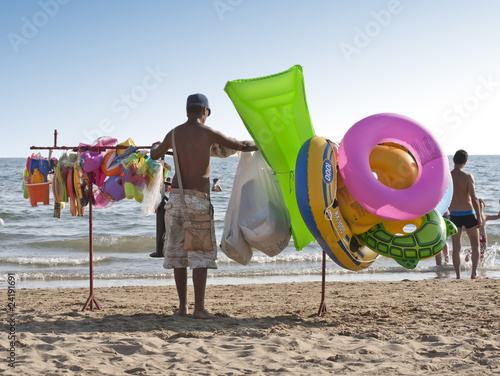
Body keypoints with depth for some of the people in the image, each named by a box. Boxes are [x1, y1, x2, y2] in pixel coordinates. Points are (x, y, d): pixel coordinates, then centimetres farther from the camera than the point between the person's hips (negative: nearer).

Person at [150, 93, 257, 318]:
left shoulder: (174, 134, 8)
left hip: (175, 197, 5)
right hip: (197, 199, -4)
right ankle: (199, 307, -7)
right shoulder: (207, 133, -4)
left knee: (178, 251, 11)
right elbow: (242, 146, 0)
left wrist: (155, 146, 50)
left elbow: (155, 155, 26)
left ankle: (182, 305, 15)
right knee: (201, 252, -1)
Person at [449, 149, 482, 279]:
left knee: (456, 248, 7)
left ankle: (458, 276, 4)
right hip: (469, 214, -2)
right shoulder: (468, 177, -11)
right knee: (475, 246, 13)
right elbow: (474, 198, -14)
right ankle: (474, 272, 1)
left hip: (454, 215, 2)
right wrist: (479, 217, -8)